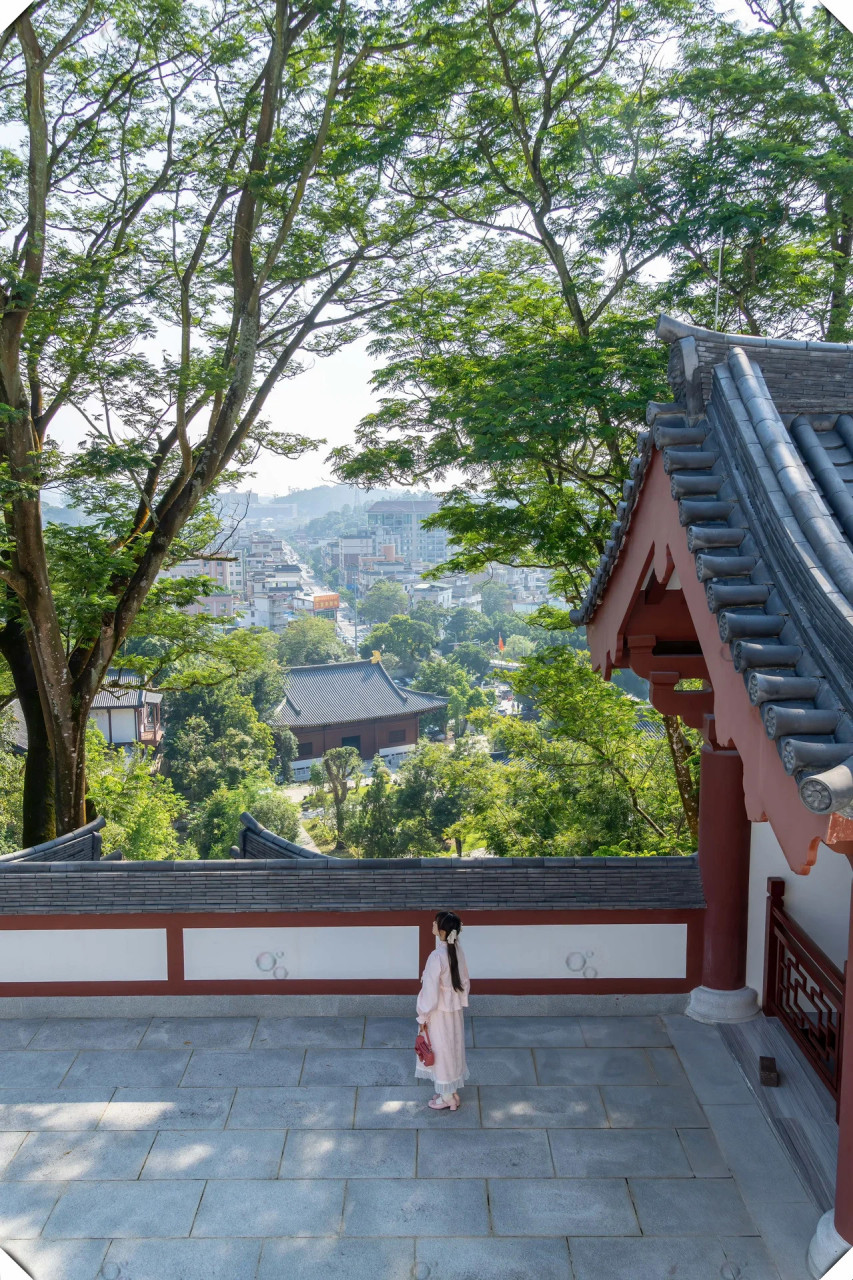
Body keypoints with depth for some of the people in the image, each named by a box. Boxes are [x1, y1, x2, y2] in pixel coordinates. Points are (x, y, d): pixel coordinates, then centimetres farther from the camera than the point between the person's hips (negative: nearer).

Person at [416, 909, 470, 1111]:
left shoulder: (437, 957, -30)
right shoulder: (458, 951, -6)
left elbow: (431, 992, -23)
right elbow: (465, 983, 6)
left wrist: (423, 1016, -11)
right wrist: (459, 1002, 18)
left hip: (440, 1013, -7)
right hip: (455, 1010, 8)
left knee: (441, 1052, 11)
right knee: (452, 1050, 21)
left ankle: (447, 1098, 26)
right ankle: (452, 1093, 37)